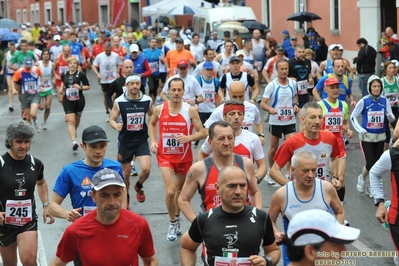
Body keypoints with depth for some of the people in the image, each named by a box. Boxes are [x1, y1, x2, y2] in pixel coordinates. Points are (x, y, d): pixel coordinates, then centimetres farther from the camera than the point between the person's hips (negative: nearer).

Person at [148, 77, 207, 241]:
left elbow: (202, 133, -8)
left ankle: (177, 218, 41)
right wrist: (153, 141, -1)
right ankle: (173, 222, 7)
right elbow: (152, 124, 14)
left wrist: (188, 138, -26)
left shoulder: (190, 111, -12)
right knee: (170, 191, -14)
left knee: (180, 189, 18)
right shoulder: (159, 109, -8)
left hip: (184, 156, 1)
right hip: (165, 156, -1)